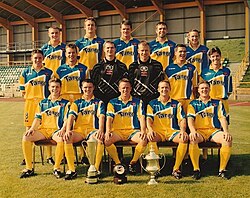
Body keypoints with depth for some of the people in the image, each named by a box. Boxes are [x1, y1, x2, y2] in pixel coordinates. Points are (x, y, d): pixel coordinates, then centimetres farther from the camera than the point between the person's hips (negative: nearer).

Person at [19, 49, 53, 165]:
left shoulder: (48, 72, 6)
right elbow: (22, 89, 13)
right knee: (29, 129, 5)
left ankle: (49, 157, 9)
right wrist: (29, 96, 3)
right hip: (30, 102, 1)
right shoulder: (26, 72, 8)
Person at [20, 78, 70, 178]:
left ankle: (56, 168, -20)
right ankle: (29, 168, -14)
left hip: (57, 130, -3)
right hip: (43, 129, 3)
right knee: (26, 137, -23)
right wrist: (32, 128, -6)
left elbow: (66, 120, -1)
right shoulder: (42, 103, 19)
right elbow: (38, 118, 13)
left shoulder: (65, 103, 8)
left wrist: (62, 130, -20)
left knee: (61, 139, -38)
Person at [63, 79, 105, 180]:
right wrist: (68, 130, -16)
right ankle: (71, 170, -24)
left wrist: (100, 130, -22)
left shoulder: (99, 102, 15)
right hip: (78, 130, 2)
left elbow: (101, 116, -2)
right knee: (67, 138, -30)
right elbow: (71, 117, 4)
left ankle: (96, 169, -29)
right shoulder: (76, 103, 19)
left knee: (100, 139, -36)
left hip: (92, 129, -1)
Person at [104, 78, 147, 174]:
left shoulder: (137, 102, 12)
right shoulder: (113, 102, 12)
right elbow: (109, 118, 1)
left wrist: (143, 131, -16)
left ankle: (133, 163, -11)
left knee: (144, 140, -31)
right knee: (106, 140, -31)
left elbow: (141, 117, 3)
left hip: (132, 130, 0)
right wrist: (108, 131, -18)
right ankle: (118, 163, -14)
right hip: (117, 131, 0)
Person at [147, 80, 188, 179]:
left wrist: (183, 130, -16)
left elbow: (182, 119, 5)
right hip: (158, 131, -1)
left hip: (172, 131, 1)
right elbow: (149, 118, 2)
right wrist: (150, 129, -20)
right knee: (149, 137, -35)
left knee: (185, 138, -31)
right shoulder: (152, 104, 14)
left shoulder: (176, 104, 15)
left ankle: (176, 169, -23)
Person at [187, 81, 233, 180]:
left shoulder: (217, 103, 17)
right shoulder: (193, 104, 14)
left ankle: (222, 169, -17)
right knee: (192, 139, -36)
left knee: (228, 139, -29)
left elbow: (222, 118, 7)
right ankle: (196, 169, -23)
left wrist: (226, 131, -12)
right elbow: (190, 119, 1)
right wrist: (193, 131, -20)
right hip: (199, 131, -1)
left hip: (214, 130, 1)